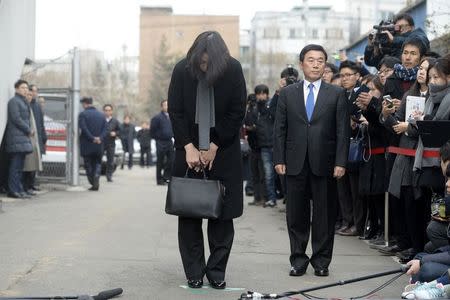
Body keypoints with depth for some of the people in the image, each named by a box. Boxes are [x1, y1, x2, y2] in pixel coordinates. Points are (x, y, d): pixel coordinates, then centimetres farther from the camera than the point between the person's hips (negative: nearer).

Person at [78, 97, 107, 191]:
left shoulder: (83, 114, -7)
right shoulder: (101, 115, 8)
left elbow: (83, 129, -17)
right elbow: (105, 129, 1)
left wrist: (92, 138, -13)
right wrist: (100, 138, -8)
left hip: (87, 145, -3)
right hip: (99, 146, 4)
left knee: (88, 165, 7)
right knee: (98, 163, 14)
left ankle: (93, 184, 4)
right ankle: (96, 176, -12)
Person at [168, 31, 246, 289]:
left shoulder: (234, 70, -9)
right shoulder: (182, 70, -7)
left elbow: (237, 112, -6)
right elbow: (175, 111, -2)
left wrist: (214, 147, -7)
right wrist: (189, 147, -10)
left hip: (223, 150, -1)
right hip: (190, 150, 1)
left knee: (222, 214, -1)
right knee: (189, 213, 2)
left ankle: (217, 271, 9)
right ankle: (194, 272, 9)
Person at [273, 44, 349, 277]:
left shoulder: (336, 94, 6)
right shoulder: (287, 93, 9)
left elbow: (343, 131, 1)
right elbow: (279, 129, 7)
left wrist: (340, 162, -7)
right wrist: (279, 160, -1)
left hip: (324, 164, -1)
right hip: (295, 164, 1)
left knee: (324, 215, 4)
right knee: (296, 215, 5)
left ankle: (321, 261, 13)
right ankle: (298, 260, 16)